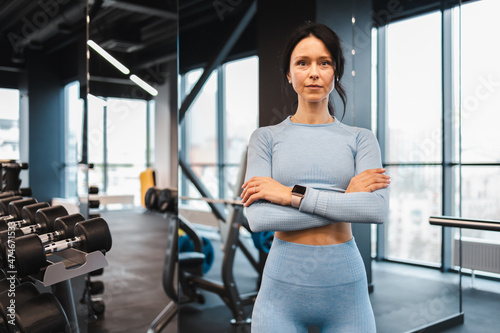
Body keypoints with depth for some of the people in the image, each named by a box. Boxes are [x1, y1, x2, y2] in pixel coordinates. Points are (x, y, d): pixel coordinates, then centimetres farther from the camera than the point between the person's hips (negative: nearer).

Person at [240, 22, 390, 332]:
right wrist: (345, 197, -13)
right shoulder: (266, 137, 2)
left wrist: (292, 194, -16)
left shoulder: (360, 138, 4)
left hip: (346, 286, 1)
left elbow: (377, 208, -13)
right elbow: (258, 217, -13)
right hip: (283, 284, 0)